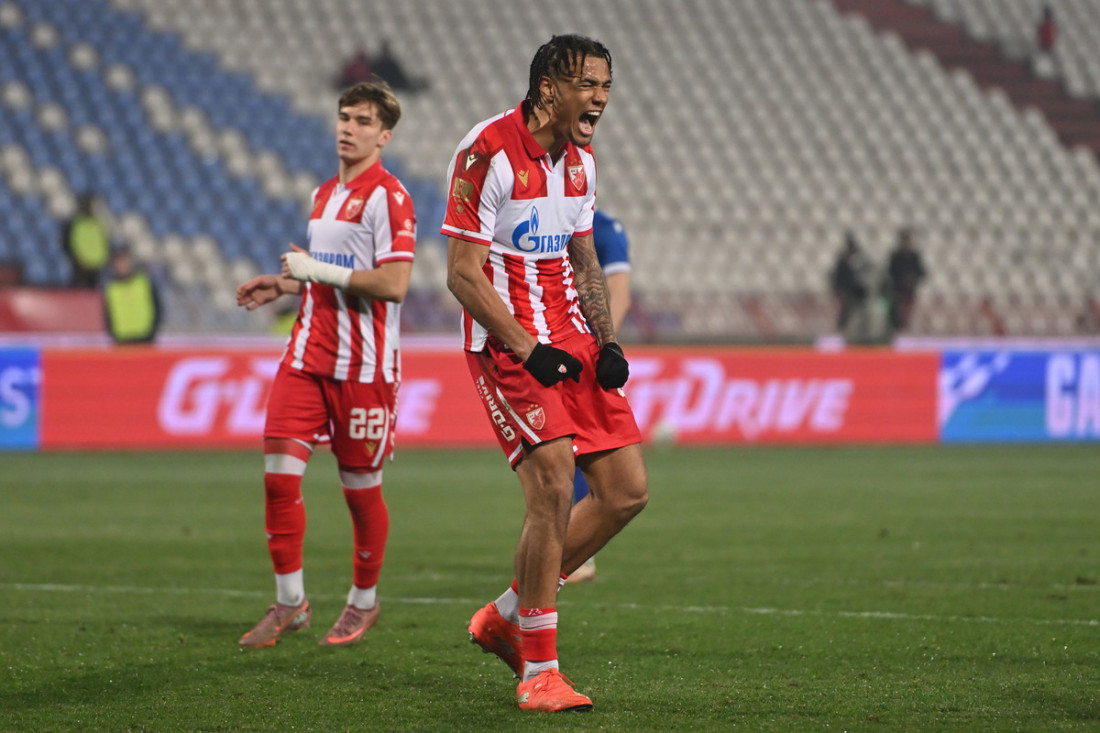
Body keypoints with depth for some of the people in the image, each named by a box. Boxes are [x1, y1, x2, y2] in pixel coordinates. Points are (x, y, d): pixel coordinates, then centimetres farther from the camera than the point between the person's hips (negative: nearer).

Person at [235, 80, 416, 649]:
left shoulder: (387, 197, -11)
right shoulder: (323, 194, 16)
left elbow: (392, 284, -20)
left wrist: (317, 270, -16)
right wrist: (283, 284, 14)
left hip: (363, 365, -7)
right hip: (308, 352, 7)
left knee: (360, 487, 3)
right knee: (279, 470, -4)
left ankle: (364, 602, 22)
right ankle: (289, 602, 6)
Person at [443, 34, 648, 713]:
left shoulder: (579, 161, 11)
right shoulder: (488, 153, -14)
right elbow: (463, 275, -15)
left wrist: (607, 343, 6)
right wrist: (528, 351, -18)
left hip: (571, 339, 8)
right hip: (505, 344, -8)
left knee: (627, 491, 2)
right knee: (555, 487, -18)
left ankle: (506, 617, 18)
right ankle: (538, 671, -7)